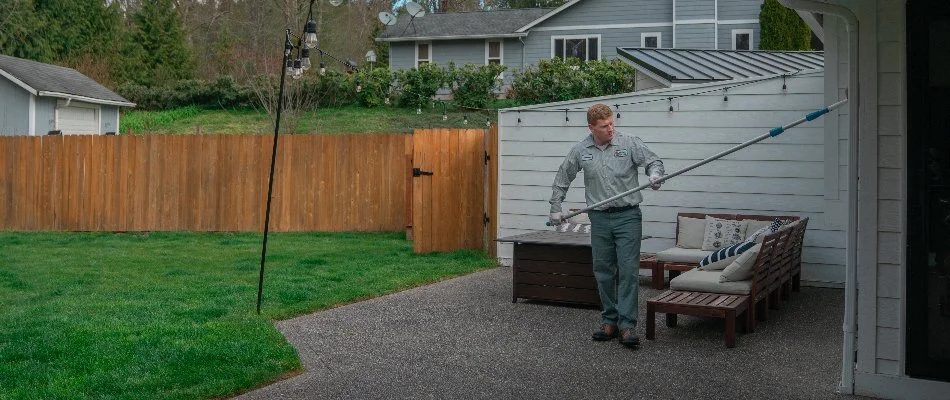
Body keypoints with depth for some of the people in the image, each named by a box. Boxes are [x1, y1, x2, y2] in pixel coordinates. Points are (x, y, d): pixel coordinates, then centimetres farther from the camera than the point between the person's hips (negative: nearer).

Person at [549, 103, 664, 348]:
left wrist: (655, 174, -24)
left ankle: (627, 325, -8)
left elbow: (652, 161, -1)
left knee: (628, 270, -9)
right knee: (603, 272, 7)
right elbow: (562, 180, 15)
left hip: (627, 216, -3)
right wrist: (555, 208, 13)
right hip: (600, 218, 3)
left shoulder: (629, 143, -3)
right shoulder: (580, 151, 5)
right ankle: (610, 321, 18)